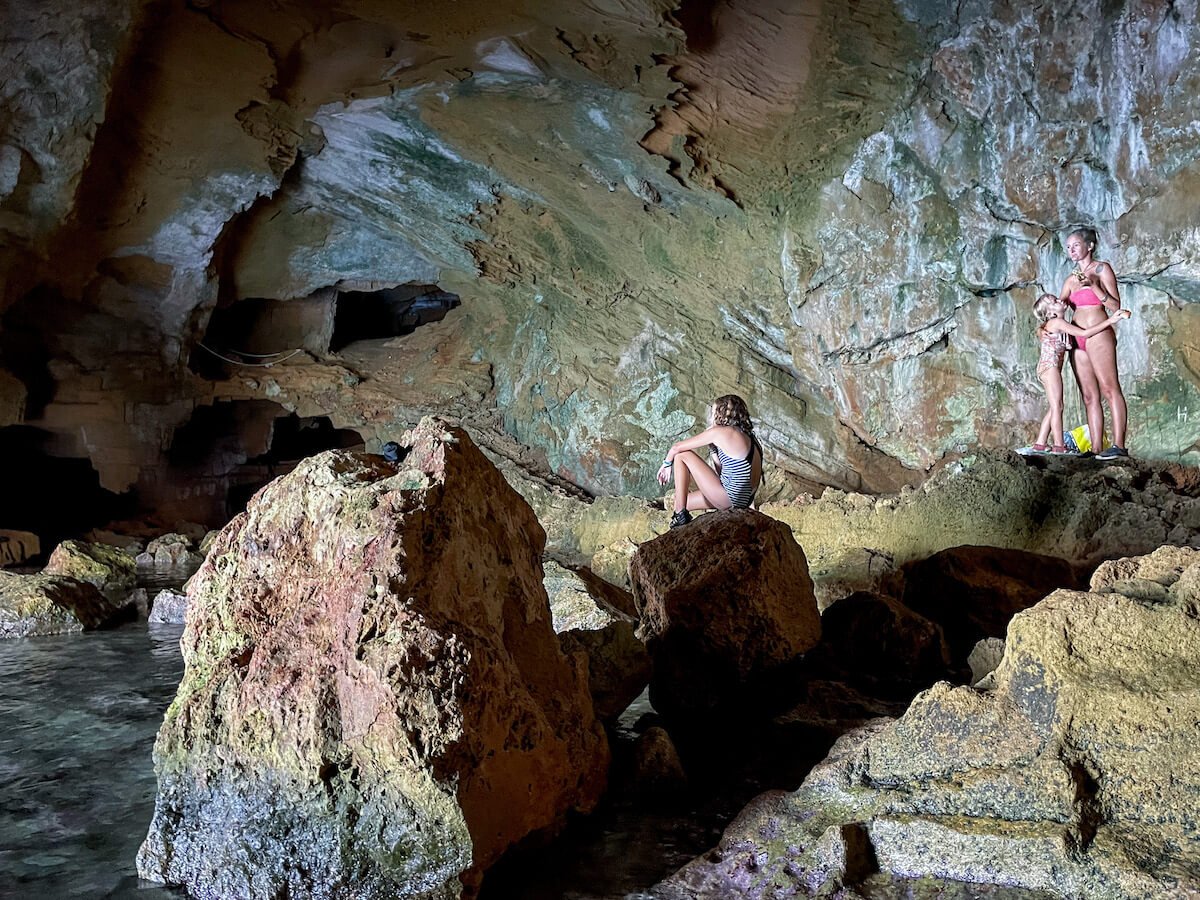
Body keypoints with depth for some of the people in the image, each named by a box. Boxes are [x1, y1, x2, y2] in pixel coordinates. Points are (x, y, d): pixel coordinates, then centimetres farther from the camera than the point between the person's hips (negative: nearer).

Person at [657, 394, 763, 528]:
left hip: (730, 497, -9)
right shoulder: (745, 435, 16)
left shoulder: (720, 432, -8)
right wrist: (713, 449, 15)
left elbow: (676, 447, -1)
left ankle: (680, 516, -1)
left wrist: (666, 465, 16)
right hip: (742, 500, 9)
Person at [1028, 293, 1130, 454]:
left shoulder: (1051, 324, 19)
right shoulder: (1057, 322, -9)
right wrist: (1109, 321, -14)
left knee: (1054, 408, 10)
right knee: (1057, 406, -9)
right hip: (1050, 366, -10)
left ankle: (1040, 443, 10)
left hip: (1047, 368, 10)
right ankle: (1059, 446, -10)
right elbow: (1084, 333, -14)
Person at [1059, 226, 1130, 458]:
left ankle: (1118, 445, -22)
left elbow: (1115, 306, -3)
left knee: (1109, 388, -15)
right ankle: (1096, 448, -3)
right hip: (1077, 339, 7)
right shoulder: (1071, 279, 21)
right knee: (1089, 396, 1)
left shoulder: (1102, 269, 4)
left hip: (1098, 333, -7)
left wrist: (1093, 285, -13)